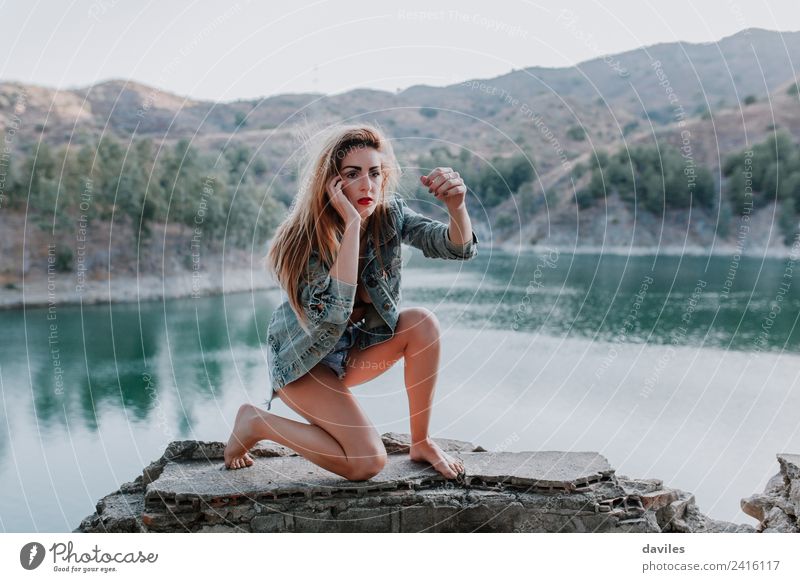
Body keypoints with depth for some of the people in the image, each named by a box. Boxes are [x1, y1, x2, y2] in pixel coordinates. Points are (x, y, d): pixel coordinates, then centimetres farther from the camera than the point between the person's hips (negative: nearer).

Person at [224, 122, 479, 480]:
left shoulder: (389, 213, -12)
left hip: (359, 346, 6)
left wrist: (456, 205, -40)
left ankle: (421, 443, -6)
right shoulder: (306, 237, -27)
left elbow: (458, 247, -18)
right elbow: (333, 316, -41)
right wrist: (351, 223, -43)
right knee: (367, 463, -19)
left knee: (423, 323, -22)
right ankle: (256, 423, 3)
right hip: (305, 360, -5)